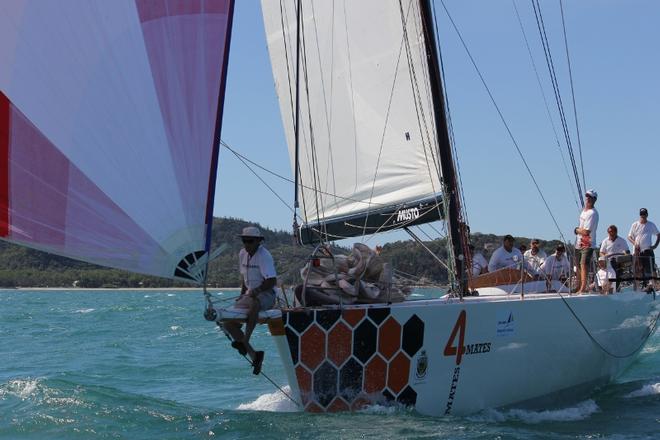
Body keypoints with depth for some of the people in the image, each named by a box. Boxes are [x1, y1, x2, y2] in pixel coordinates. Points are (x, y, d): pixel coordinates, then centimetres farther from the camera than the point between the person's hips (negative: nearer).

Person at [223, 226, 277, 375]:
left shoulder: (264, 256, -13)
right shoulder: (242, 254, 10)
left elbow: (272, 281, -20)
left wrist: (257, 290, -31)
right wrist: (242, 294, 10)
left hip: (266, 295, -8)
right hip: (250, 294, 8)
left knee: (254, 303, -44)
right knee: (229, 323, -6)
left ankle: (244, 341, -38)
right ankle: (253, 355, -3)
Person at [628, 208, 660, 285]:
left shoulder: (651, 225, 8)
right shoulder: (635, 225, 7)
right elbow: (629, 237, 8)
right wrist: (634, 243, -11)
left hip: (648, 250, -1)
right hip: (638, 251, 1)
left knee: (650, 269, -10)